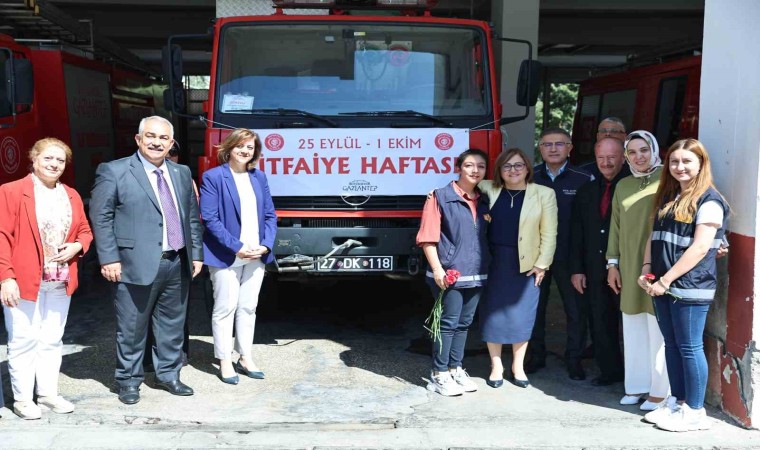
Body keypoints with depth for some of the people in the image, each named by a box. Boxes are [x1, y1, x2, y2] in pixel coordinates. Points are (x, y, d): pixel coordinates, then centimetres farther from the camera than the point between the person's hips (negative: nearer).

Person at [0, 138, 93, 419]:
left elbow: (84, 230, 19)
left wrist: (77, 246, -4)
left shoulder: (71, 196, 11)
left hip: (60, 282, 6)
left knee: (52, 340, 13)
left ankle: (48, 394, 24)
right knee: (23, 341, 2)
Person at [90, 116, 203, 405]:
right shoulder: (114, 172, -4)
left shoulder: (182, 174, 13)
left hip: (178, 265, 5)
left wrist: (196, 253, 12)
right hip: (136, 266, -5)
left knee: (172, 326, 14)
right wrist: (108, 258, -12)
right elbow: (100, 217, -6)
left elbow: (193, 217, 17)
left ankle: (168, 375, 28)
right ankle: (129, 381, 19)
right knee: (132, 329, 5)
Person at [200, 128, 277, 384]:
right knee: (225, 309, 2)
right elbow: (210, 218, -13)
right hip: (226, 256, -5)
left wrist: (266, 245, -5)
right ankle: (225, 362, 11)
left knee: (248, 308, 13)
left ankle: (245, 358, 23)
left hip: (256, 256, 5)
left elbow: (270, 215, 10)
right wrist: (237, 247, -18)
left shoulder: (259, 177, 10)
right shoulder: (213, 177, -7)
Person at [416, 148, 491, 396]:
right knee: (448, 323, -3)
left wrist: (487, 266, 10)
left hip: (476, 274, 6)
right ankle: (438, 375, 7)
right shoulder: (440, 197, -5)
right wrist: (437, 269, -16)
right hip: (450, 273, -6)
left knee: (464, 323, 12)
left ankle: (455, 368, 24)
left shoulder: (484, 201, 13)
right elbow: (427, 237, -9)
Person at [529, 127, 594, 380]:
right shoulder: (529, 178, 3)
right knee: (534, 307, 10)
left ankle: (574, 360, 16)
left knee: (576, 309, 3)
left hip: (568, 256, -2)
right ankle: (536, 356, 24)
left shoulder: (583, 179, -3)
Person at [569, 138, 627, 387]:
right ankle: (609, 371, 24)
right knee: (601, 325, 11)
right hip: (595, 273, 5)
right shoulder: (586, 192, 12)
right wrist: (577, 269, 6)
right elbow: (576, 234, 12)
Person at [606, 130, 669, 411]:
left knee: (658, 329, -2)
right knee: (633, 329, 8)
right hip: (629, 267, 5)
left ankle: (659, 390, 8)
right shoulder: (623, 186, 13)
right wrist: (612, 264, 11)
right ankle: (636, 386, 18)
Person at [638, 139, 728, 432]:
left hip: (691, 287, -7)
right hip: (663, 285, 7)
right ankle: (676, 403, 22)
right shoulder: (667, 197, 15)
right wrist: (647, 270, 1)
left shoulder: (708, 200, -9)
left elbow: (700, 247, -16)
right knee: (671, 345, 12)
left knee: (689, 347, -2)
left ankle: (695, 411, 7)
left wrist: (666, 280, -16)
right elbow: (654, 237, 17)